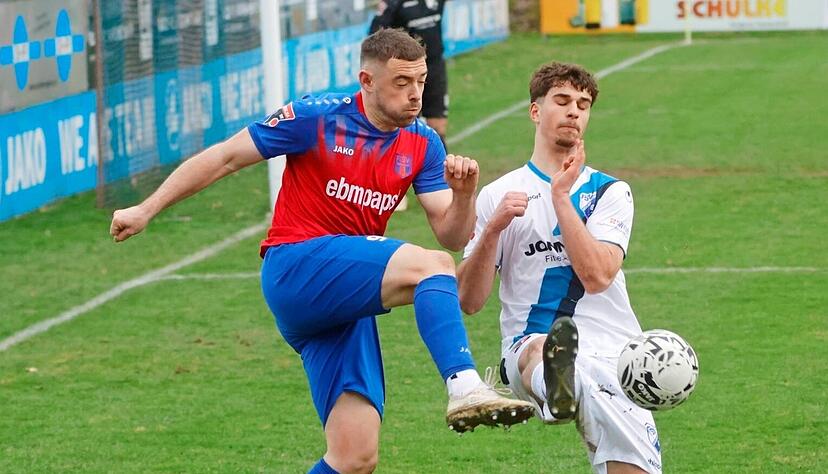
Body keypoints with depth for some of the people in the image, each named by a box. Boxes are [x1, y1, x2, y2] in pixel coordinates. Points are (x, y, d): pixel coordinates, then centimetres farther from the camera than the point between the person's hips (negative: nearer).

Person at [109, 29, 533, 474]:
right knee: (431, 266, -29)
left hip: (346, 304, 6)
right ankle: (465, 389, -45)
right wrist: (146, 209, 1)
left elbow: (452, 236, 5)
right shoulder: (318, 117, -6)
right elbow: (224, 157, 0)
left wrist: (464, 194, -17)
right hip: (295, 269, -6)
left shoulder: (422, 144, 8)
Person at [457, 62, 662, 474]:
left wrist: (561, 196, -8)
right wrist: (492, 229, -10)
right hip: (530, 344, -2)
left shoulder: (610, 192, 11)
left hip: (612, 351, 2)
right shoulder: (498, 196, 11)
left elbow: (596, 277, -7)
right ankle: (558, 388, -69)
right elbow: (469, 300, 3)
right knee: (537, 351, -39)